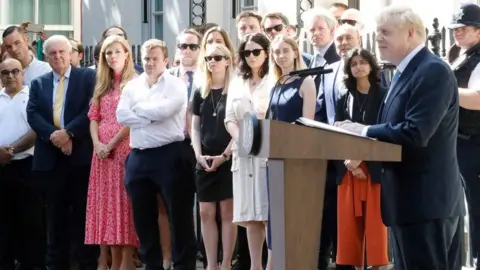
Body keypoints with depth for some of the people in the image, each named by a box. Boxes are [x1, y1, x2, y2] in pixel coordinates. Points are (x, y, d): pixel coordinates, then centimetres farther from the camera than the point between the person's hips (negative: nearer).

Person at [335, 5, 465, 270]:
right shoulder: (403, 72, 16)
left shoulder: (433, 71, -16)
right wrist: (360, 134, 1)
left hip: (426, 199, -10)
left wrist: (364, 131, -14)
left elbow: (415, 133, -25)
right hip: (410, 197, 10)